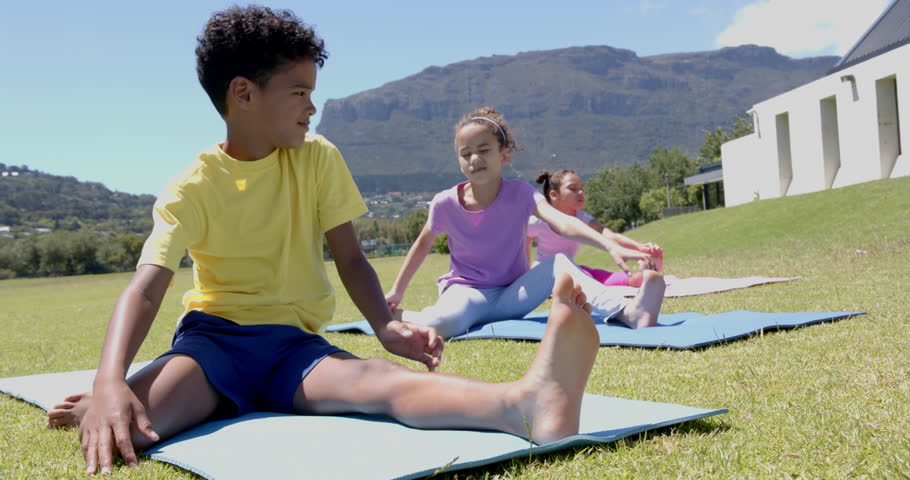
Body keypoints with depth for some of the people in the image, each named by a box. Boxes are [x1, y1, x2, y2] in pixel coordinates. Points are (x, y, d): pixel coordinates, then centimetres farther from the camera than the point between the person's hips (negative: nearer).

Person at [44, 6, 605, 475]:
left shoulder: (318, 159, 3)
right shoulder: (192, 189, -5)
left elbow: (350, 259, 2)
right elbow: (144, 290, -17)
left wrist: (387, 324, -20)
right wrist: (110, 382, -38)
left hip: (295, 343, 0)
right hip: (212, 337, 0)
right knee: (126, 426, -46)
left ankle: (525, 403, -64)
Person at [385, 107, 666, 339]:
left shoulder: (519, 193, -13)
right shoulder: (445, 204, -11)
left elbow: (562, 223, -31)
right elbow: (423, 244, 9)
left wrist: (611, 247, -48)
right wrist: (397, 291, 14)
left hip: (512, 296, 1)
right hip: (468, 292, -1)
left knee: (558, 262, -29)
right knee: (441, 324, -39)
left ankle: (628, 312, -37)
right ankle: (396, 316, -10)